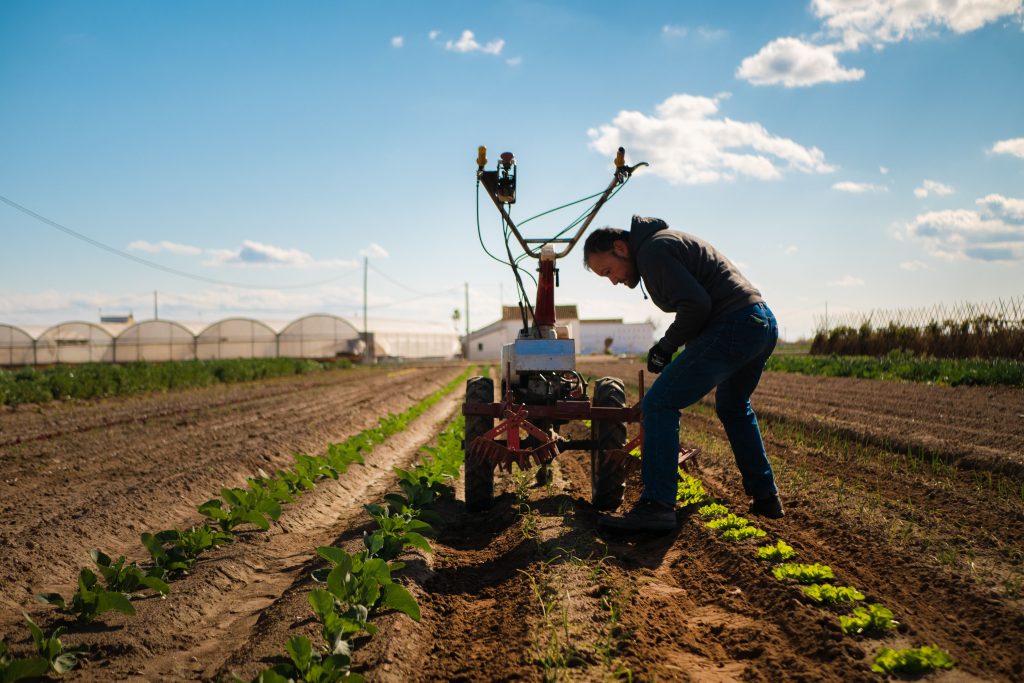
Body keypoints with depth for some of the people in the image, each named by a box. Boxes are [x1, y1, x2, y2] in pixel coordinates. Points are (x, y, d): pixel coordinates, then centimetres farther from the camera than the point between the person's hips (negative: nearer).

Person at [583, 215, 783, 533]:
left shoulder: (652, 250, -9)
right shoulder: (665, 242, 23)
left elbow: (696, 304, -19)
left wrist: (666, 346, -6)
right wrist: (667, 347, 15)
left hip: (734, 326, -11)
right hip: (764, 322, 11)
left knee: (659, 404, -10)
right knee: (733, 407, 30)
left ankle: (657, 506, -13)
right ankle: (765, 497, 36)